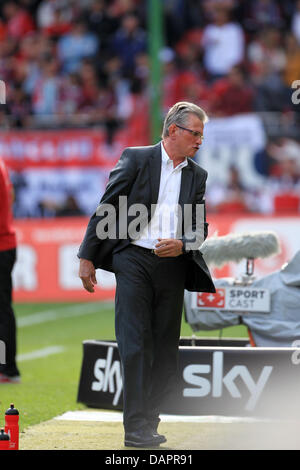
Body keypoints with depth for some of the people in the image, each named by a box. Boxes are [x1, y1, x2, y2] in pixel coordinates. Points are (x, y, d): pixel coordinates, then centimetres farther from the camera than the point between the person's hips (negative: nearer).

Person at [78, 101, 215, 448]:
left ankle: (149, 422, 12)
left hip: (173, 264, 5)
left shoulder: (197, 175, 15)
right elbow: (106, 209, 2)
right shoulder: (136, 159, 2)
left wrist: (182, 245, -8)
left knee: (165, 348, 3)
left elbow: (200, 228, 14)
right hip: (135, 260, -4)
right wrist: (87, 258, -2)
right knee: (135, 343, -11)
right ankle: (136, 428, -12)